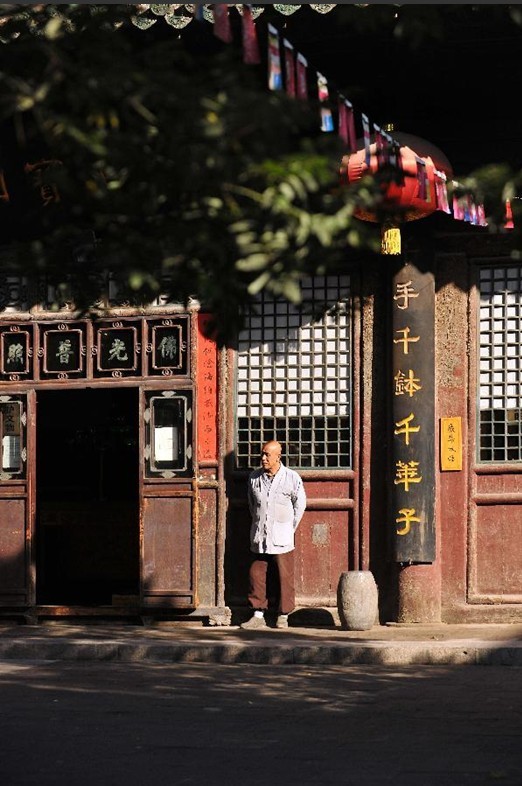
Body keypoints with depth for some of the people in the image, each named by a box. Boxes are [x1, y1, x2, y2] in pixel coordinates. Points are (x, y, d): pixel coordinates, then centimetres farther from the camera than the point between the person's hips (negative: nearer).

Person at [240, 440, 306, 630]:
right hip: (259, 537, 3)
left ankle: (283, 616, 9)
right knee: (256, 574, 2)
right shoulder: (254, 477, 4)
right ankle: (258, 615, 9)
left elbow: (300, 505, 7)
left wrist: (290, 528, 9)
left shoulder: (292, 478, -5)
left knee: (285, 576, 0)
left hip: (282, 539, -3)